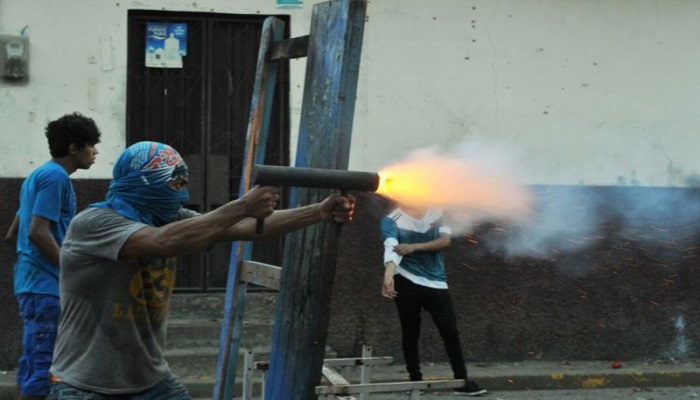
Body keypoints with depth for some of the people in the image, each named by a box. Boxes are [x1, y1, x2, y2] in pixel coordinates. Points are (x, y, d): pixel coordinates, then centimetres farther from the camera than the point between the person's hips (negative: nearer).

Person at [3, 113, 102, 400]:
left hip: (34, 283, 10)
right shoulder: (55, 176, -11)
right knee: (42, 368, -9)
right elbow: (38, 232, -20)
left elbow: (12, 235, 21)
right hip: (45, 286, -10)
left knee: (34, 365, 13)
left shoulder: (38, 175, 19)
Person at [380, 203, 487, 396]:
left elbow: (445, 240, -8)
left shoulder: (435, 213, 5)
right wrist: (388, 275, -42)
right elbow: (391, 248, -23)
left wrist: (414, 246, -20)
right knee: (410, 332, 5)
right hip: (406, 283, -2)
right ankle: (415, 380, 16)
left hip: (436, 283, 2)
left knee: (450, 332, -1)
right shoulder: (391, 220, -7)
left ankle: (462, 380, 2)